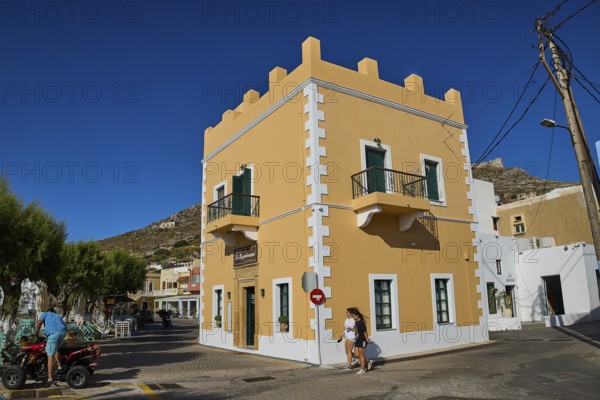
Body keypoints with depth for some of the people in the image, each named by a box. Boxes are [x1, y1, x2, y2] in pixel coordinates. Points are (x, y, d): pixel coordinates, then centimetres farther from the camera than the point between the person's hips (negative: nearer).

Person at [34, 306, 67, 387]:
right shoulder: (58, 316, 39)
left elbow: (39, 322, 5)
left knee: (50, 356, -7)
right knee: (55, 349, 31)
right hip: (63, 333, 5)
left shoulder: (45, 314, 26)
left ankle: (50, 378, -14)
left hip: (53, 334, -5)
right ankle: (59, 367, 21)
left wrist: (36, 334, 14)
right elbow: (65, 328, 32)